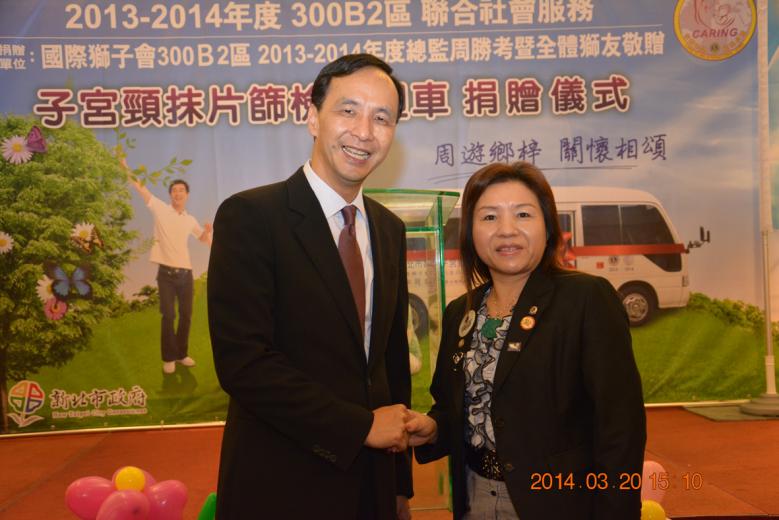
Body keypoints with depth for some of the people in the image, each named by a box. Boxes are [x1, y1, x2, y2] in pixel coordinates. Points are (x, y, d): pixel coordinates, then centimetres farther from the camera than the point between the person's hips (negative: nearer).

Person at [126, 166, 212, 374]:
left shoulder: (190, 220, 11)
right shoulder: (160, 210, 0)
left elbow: (206, 241, 22)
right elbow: (139, 187, -5)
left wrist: (208, 231, -1)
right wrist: (126, 167, -15)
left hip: (185, 272, 4)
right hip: (166, 272, -4)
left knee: (186, 315, 9)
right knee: (168, 316, -2)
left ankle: (182, 354, 23)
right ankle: (169, 357, 10)